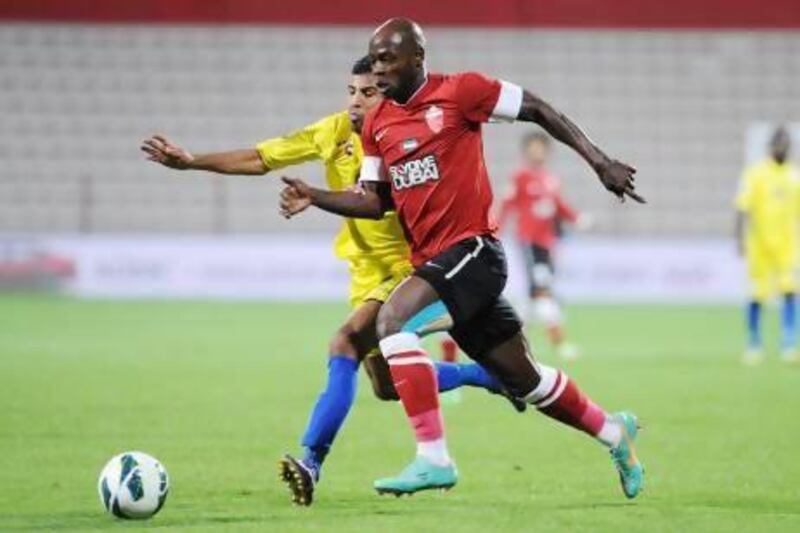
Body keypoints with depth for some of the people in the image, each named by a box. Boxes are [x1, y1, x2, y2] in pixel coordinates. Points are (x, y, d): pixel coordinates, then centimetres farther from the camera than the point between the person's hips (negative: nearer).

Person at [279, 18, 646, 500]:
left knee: (395, 319, -26)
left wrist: (599, 161, -5)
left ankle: (433, 458, -24)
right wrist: (315, 198, -2)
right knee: (524, 379, 15)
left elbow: (538, 110, -3)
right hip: (432, 261, 7)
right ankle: (614, 432, 36)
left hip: (472, 250, -7)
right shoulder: (376, 125, 11)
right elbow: (376, 201, 13)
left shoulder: (459, 92, -9)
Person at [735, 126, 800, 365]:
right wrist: (740, 239, -17)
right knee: (757, 296, 3)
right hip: (761, 245, -2)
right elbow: (743, 208, -9)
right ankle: (754, 344, 18)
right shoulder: (755, 174, -4)